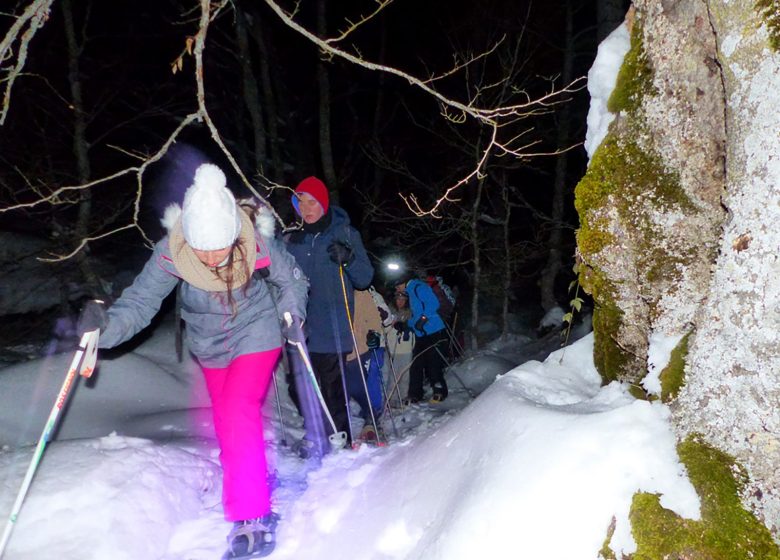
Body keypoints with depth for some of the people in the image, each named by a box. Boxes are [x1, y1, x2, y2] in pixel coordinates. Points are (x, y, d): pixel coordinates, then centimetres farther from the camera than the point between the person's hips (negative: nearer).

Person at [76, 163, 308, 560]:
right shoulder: (171, 252, -29)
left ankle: (253, 519, -10)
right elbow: (141, 301, -28)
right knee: (226, 419, 19)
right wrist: (106, 325, -45)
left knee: (239, 413, -19)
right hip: (210, 345, 3)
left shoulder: (258, 245, -30)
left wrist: (293, 315, -22)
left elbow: (291, 279, -10)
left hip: (255, 335, -3)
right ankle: (242, 480, 47)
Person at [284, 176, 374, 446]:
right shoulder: (292, 238, 11)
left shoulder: (345, 234, 1)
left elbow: (365, 278, -2)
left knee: (332, 386, -4)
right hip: (300, 327, 4)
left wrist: (348, 259, -19)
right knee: (302, 385, 7)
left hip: (333, 329, -4)